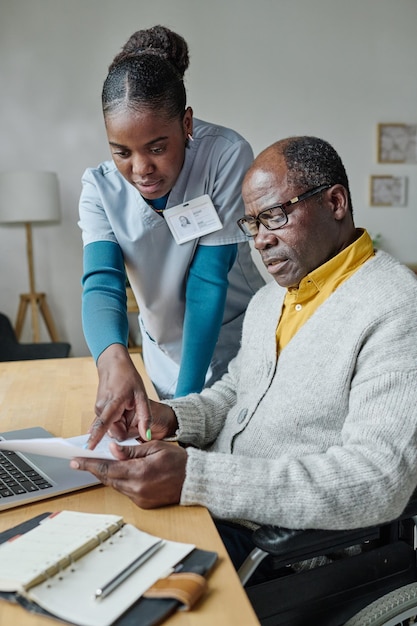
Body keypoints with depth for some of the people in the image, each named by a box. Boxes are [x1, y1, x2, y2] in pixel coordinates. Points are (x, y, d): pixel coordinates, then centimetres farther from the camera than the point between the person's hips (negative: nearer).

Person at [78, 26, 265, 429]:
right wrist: (112, 357, -48)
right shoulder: (100, 188, -14)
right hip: (167, 352, 3)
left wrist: (187, 397, -29)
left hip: (240, 341, -2)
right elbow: (101, 283, -26)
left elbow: (208, 278, -27)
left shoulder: (226, 155, -25)